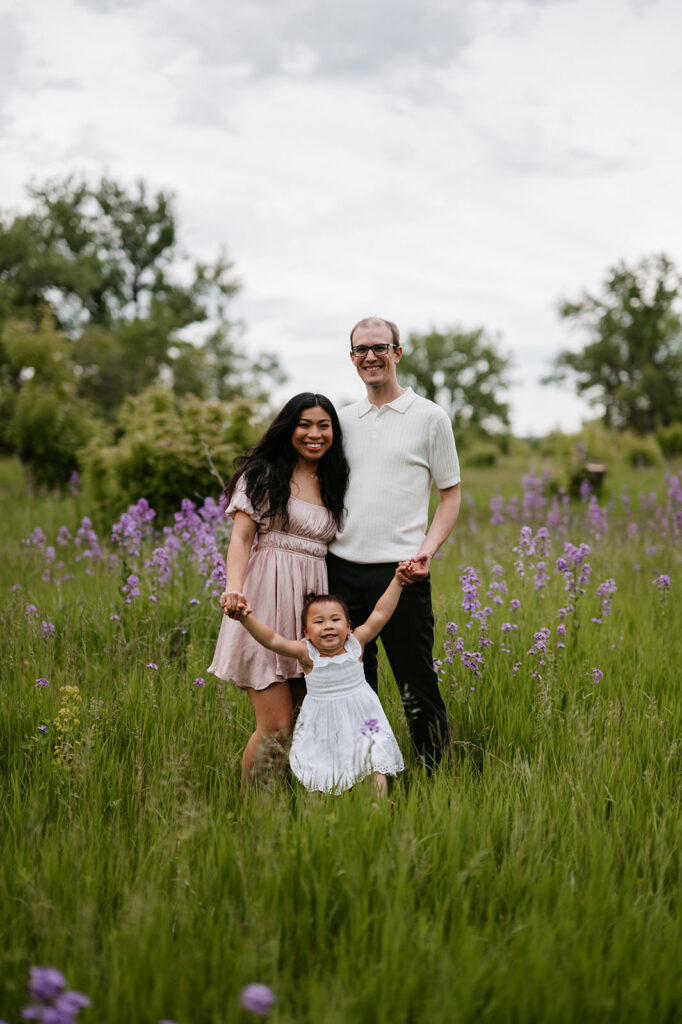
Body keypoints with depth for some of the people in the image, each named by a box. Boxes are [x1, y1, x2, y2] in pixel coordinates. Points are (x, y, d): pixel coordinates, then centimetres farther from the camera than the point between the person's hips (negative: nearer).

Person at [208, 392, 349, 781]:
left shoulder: (334, 484, 20)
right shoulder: (263, 474, 3)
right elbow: (241, 537, -5)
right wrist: (234, 588, -23)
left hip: (315, 601, 5)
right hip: (269, 595, -5)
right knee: (276, 726, -10)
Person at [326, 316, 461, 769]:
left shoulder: (430, 417, 2)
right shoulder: (343, 419, 14)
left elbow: (451, 495, 4)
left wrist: (428, 549, -11)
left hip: (400, 570, -4)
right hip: (341, 568, 4)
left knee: (417, 688, -2)